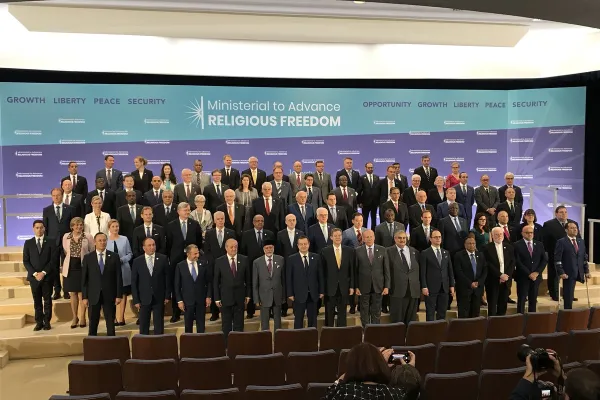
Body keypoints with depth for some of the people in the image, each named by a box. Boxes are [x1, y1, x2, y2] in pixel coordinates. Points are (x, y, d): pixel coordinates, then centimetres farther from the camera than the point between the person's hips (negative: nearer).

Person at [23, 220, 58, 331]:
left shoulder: (51, 242, 2)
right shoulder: (28, 243, 7)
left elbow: (53, 259, -4)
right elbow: (26, 261, 3)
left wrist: (44, 272, -12)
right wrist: (34, 273, -9)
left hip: (47, 276, -2)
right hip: (33, 276, 2)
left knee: (47, 300, 4)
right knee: (37, 300, 7)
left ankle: (47, 322, 12)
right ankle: (39, 322, 14)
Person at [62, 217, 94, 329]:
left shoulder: (88, 237, -3)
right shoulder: (66, 237, 4)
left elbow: (93, 253, 3)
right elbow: (65, 252, 14)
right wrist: (63, 266, 13)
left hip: (83, 268, -2)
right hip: (70, 269, 2)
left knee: (81, 294, 2)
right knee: (72, 294, 9)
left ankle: (82, 318, 12)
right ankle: (75, 317, 21)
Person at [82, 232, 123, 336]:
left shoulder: (114, 256, 2)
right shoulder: (88, 257, 3)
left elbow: (118, 277, 1)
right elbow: (84, 279, 2)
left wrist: (119, 295, -3)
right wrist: (84, 297, -3)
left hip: (109, 295, 0)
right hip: (93, 295, 0)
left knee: (110, 323, 6)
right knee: (93, 323, 6)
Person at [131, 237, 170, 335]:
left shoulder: (163, 259, -1)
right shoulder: (137, 261, 0)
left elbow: (167, 278, 2)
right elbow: (134, 282, 1)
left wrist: (167, 296, -1)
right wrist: (136, 300, -3)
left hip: (159, 298, 0)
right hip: (144, 299, 0)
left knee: (159, 326, 6)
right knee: (143, 327, 7)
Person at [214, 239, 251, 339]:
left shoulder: (244, 259, 0)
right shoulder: (219, 261, -4)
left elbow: (248, 279, 4)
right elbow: (216, 281, -2)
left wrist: (248, 295, 3)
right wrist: (217, 298, -4)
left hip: (240, 297, 1)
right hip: (225, 297, -1)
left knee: (239, 324, 8)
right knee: (226, 324, 8)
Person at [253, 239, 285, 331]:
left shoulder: (281, 260, 0)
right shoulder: (257, 262, -4)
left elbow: (283, 279, 3)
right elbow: (255, 283, -1)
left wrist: (284, 296, 3)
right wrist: (256, 299, -3)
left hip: (277, 296, 1)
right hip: (264, 297, -1)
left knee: (277, 321, 12)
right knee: (264, 322, 6)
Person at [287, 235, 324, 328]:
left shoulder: (316, 257, 5)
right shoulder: (291, 259, -3)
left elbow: (320, 275, 7)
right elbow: (288, 278, -3)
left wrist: (321, 291, 4)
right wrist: (290, 293, -7)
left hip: (313, 294, 2)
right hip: (299, 294, -2)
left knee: (313, 318, 10)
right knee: (298, 319, 6)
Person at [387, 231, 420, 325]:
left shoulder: (414, 252, 12)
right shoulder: (389, 251, -1)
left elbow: (418, 270, 13)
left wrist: (420, 286, 8)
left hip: (413, 290, 4)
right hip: (397, 289, -4)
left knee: (411, 319, 10)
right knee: (397, 319, 1)